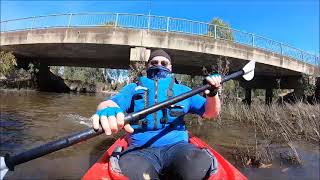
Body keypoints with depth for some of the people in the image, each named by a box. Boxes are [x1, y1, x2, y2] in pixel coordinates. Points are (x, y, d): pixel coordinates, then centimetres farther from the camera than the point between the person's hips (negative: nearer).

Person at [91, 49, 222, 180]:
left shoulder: (182, 90, 20)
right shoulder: (133, 88, 17)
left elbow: (210, 113, 18)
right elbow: (112, 102, -2)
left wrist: (212, 94, -5)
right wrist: (106, 110, -27)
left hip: (177, 146, 2)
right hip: (140, 148, -1)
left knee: (200, 166, -30)